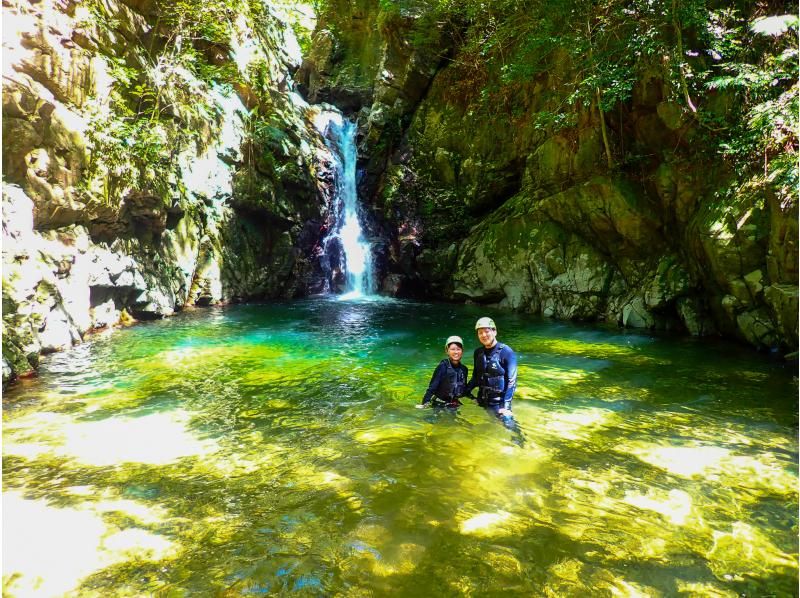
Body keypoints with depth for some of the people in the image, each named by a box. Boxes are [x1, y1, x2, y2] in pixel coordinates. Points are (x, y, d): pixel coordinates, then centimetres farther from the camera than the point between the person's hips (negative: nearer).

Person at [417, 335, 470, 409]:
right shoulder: (443, 366, -12)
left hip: (455, 406, 5)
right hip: (439, 405, -5)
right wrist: (425, 403, -25)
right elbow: (432, 386, -16)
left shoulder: (464, 369, 4)